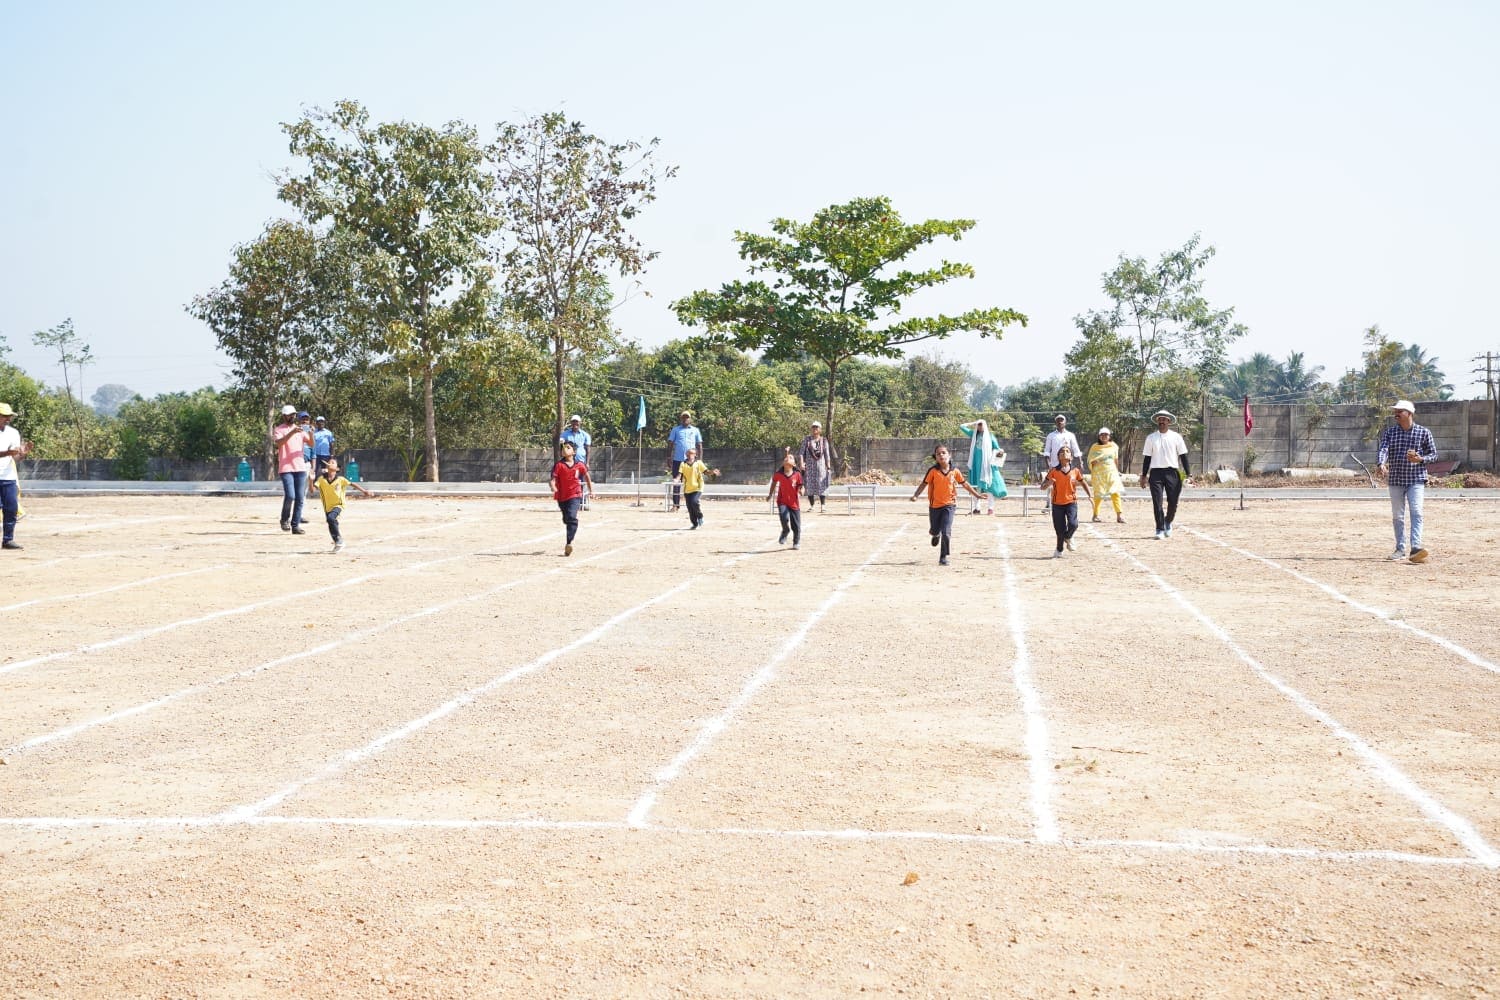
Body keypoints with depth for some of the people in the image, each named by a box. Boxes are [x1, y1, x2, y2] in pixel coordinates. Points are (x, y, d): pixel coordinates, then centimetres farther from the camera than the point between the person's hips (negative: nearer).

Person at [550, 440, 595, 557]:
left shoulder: (579, 465, -3)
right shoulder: (558, 465, -7)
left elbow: (586, 474, 16)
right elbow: (553, 479, -14)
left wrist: (591, 489, 22)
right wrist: (553, 487, -36)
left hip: (575, 495, -2)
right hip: (562, 496, 2)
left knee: (572, 517, -21)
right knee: (566, 519, 18)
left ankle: (569, 543, -26)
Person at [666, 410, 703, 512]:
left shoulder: (695, 430, 10)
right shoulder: (675, 430, 9)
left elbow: (699, 446, 11)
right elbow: (670, 444, 8)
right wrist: (668, 458, 0)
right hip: (677, 460, 0)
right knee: (676, 483, 1)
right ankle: (676, 505, 5)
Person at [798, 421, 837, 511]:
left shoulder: (824, 441, 8)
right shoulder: (807, 440, 5)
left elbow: (827, 455, 8)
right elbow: (801, 452, -1)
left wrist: (829, 467, 2)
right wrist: (801, 463, -14)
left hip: (821, 465, 0)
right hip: (809, 465, 0)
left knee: (822, 485, -6)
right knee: (810, 486, 1)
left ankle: (823, 505, -5)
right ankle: (811, 505, 6)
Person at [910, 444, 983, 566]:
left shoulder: (954, 471, -3)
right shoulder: (933, 471, -7)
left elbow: (965, 484, 9)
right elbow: (924, 484, -9)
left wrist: (977, 495, 11)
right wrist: (915, 495, -24)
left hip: (949, 505, -1)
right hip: (935, 505, 1)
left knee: (946, 532, -13)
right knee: (934, 530, 15)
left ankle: (943, 557, -3)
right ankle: (936, 534, 54)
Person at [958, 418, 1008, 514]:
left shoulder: (990, 436, 5)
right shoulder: (973, 434, 12)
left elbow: (997, 448, 5)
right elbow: (961, 426, 16)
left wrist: (1000, 451, -16)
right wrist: (973, 423, 12)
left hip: (986, 463, -3)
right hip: (976, 463, 3)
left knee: (988, 484, -7)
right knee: (976, 485, 3)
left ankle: (991, 507, -7)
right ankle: (976, 507, 6)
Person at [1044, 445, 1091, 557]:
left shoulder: (1075, 471, -1)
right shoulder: (1053, 471, -4)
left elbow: (1084, 484, 14)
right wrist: (1049, 483, -26)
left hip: (1071, 502, 0)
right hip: (1057, 503, 0)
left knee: (1073, 524, -20)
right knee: (1060, 529, 3)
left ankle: (1068, 537, 15)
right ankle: (1059, 551, 27)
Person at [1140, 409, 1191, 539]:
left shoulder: (1176, 437, 5)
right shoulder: (1151, 438, 6)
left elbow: (1183, 456, 5)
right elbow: (1147, 457, 8)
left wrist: (1188, 474, -1)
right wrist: (1144, 475, 4)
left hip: (1172, 473, 0)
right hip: (1156, 472, 0)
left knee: (1173, 502, 1)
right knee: (1157, 503, -5)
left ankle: (1168, 523, 28)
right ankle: (1160, 530, 1)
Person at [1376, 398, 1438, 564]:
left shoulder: (1423, 432, -1)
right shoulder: (1389, 432, 4)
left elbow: (1434, 454, 4)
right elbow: (1383, 449, -11)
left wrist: (1420, 459, -17)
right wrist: (1381, 464, -32)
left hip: (1416, 480, -3)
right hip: (1395, 480, 3)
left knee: (1416, 513, -16)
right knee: (1397, 516, 9)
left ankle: (1416, 548, -25)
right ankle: (1401, 549, 19)